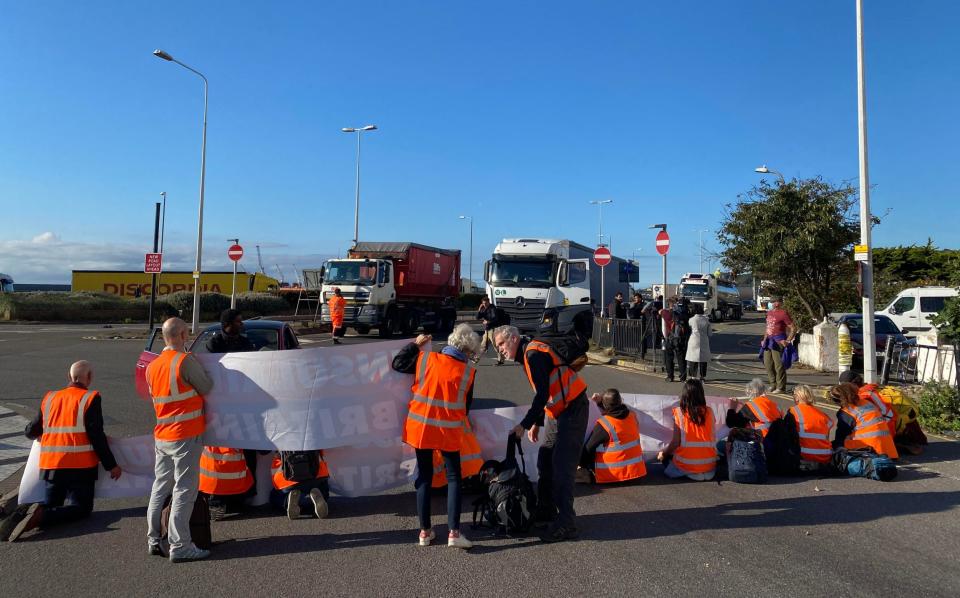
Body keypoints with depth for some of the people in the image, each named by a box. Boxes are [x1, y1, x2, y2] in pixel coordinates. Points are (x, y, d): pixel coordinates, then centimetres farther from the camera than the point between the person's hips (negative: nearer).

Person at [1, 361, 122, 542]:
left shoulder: (49, 398, 10)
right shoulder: (90, 398, -7)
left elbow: (31, 432, 19)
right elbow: (96, 436, -11)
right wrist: (111, 465, -5)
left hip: (51, 464, 5)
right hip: (80, 466, -5)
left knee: (50, 504, 20)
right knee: (81, 508, 2)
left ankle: (27, 513, -11)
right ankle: (41, 516, -22)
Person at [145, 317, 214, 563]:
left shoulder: (152, 366, 8)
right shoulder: (185, 361, -15)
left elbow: (155, 397, 17)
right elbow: (208, 389, -8)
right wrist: (201, 370, 8)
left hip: (162, 436, 8)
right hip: (186, 436, -7)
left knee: (160, 488, 16)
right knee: (184, 491, -3)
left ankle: (154, 539, 24)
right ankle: (179, 546, 0)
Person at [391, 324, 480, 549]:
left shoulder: (425, 359, -3)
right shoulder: (469, 370, -5)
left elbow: (398, 364, 11)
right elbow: (467, 404, 6)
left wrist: (415, 345, 20)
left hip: (421, 427, 2)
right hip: (449, 431, -2)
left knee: (424, 477, 13)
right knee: (453, 478, 9)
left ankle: (425, 531, 17)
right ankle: (454, 532, 0)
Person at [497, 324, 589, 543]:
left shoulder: (534, 354, -18)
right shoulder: (528, 355, 14)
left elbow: (542, 395, -23)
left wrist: (524, 424, -20)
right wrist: (537, 423, 23)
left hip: (572, 411, -10)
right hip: (557, 412, 10)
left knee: (562, 467, -11)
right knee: (545, 462, 15)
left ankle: (566, 525, -8)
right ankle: (546, 511, 27)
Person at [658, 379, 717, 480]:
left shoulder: (679, 412, -10)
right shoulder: (709, 412, -1)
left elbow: (676, 442, -10)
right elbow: (713, 439, 3)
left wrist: (663, 454, 6)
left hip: (686, 465, -4)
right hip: (709, 465, 4)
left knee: (667, 456, 24)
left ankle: (691, 474, 3)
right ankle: (705, 473, 8)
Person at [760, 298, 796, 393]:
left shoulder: (783, 313, -10)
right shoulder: (769, 312, 14)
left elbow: (793, 329, -11)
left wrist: (788, 341, -15)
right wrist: (764, 339, 18)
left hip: (778, 341, -9)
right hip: (769, 341, 9)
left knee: (779, 365, -4)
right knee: (768, 364, 12)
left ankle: (781, 388, 4)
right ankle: (773, 385, 24)